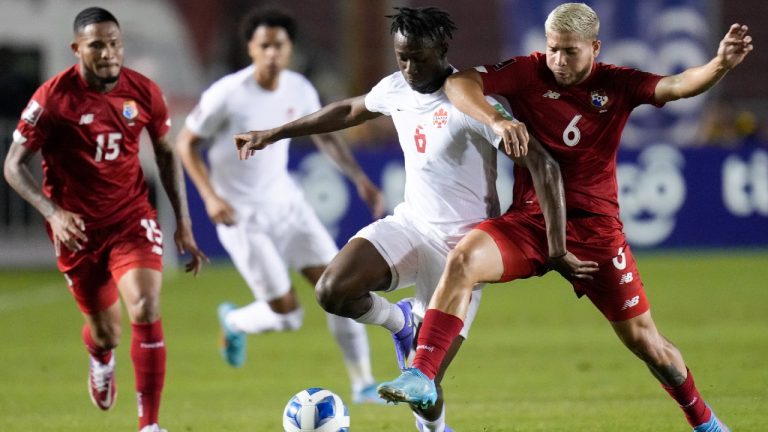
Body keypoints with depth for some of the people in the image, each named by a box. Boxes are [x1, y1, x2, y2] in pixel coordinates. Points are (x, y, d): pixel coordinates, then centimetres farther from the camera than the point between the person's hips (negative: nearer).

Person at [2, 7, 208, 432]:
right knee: (107, 331, 8)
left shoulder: (144, 92, -7)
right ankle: (100, 361, 50)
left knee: (146, 309, -20)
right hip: (78, 227, -1)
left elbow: (166, 155, 9)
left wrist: (183, 223, 6)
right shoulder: (53, 97, -16)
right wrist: (53, 213, -25)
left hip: (132, 218, 1)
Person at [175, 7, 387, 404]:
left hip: (286, 203, 5)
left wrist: (360, 179, 5)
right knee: (287, 314, -8)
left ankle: (362, 383, 5)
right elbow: (186, 143, -8)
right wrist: (210, 197, -20)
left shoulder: (299, 90, -3)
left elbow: (324, 136, 15)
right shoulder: (227, 94, -19)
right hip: (242, 217, -5)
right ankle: (234, 322, 27)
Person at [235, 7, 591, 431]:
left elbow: (545, 168, -23)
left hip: (461, 248, -6)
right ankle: (400, 321, 10)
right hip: (410, 224, 6)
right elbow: (348, 111, 24)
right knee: (332, 291, -23)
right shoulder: (396, 89, 1)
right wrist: (272, 135, 29)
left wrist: (557, 251, -28)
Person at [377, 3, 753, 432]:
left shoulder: (617, 84, 0)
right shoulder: (529, 73, -3)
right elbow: (459, 84, -13)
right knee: (464, 258, -29)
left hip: (594, 230, 0)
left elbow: (678, 86, -14)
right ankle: (422, 376, -28)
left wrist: (720, 65, -35)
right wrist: (496, 120, -31)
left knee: (643, 339, 2)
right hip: (529, 220, 0)